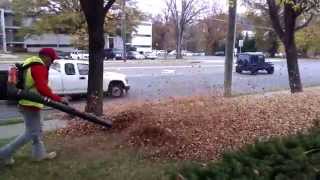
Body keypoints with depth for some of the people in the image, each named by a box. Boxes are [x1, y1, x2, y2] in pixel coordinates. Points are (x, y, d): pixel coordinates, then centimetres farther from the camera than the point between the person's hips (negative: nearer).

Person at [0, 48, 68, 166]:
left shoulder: (33, 65, 14)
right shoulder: (38, 67, -19)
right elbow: (42, 88, -29)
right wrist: (58, 99, -28)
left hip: (30, 103, 11)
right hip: (31, 105, -11)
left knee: (37, 130, 18)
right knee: (31, 133, -1)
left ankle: (39, 154, 28)